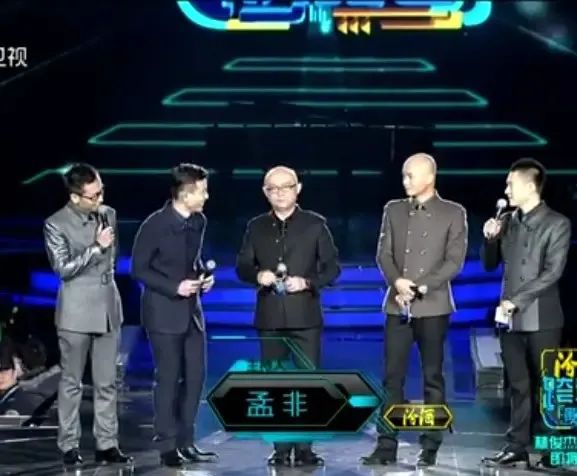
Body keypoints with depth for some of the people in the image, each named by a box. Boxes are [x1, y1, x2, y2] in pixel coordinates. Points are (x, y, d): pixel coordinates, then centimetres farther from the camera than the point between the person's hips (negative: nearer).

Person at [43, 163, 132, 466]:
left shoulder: (108, 214, 5)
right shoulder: (56, 225, -10)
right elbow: (63, 268, -14)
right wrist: (96, 247, -16)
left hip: (108, 308, 5)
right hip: (76, 312, -4)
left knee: (107, 383, 7)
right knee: (72, 383, 5)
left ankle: (107, 444, 12)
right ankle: (69, 446, 14)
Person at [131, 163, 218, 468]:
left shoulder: (198, 222, 3)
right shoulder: (155, 225, -15)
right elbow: (138, 269, -10)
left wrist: (204, 276, -2)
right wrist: (174, 288, -19)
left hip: (192, 309, 6)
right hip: (164, 311, -6)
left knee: (195, 377, 7)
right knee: (168, 379, -1)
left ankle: (186, 442, 18)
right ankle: (168, 446, 9)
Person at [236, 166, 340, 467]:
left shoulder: (315, 224, 4)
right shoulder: (256, 227, 10)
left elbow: (332, 266, 2)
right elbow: (242, 267, 10)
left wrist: (307, 282, -15)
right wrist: (257, 275, -12)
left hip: (305, 316, -2)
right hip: (269, 317, 2)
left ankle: (304, 448, 5)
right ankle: (281, 448, 13)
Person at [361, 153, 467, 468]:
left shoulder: (453, 213, 2)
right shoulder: (393, 209, 11)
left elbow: (455, 261, -5)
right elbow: (383, 254, 6)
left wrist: (421, 287, -14)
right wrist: (397, 282, -13)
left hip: (433, 306, -3)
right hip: (398, 305, 3)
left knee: (432, 378, 3)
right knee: (392, 377, 1)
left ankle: (430, 447, 9)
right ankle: (386, 445, 4)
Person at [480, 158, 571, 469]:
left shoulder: (557, 224, -5)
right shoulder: (506, 221, 9)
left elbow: (552, 272, -13)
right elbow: (490, 265, 16)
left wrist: (517, 300, -18)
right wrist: (490, 239, -4)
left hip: (541, 318, -5)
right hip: (510, 317, 5)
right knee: (519, 386, 9)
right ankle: (517, 447, 12)